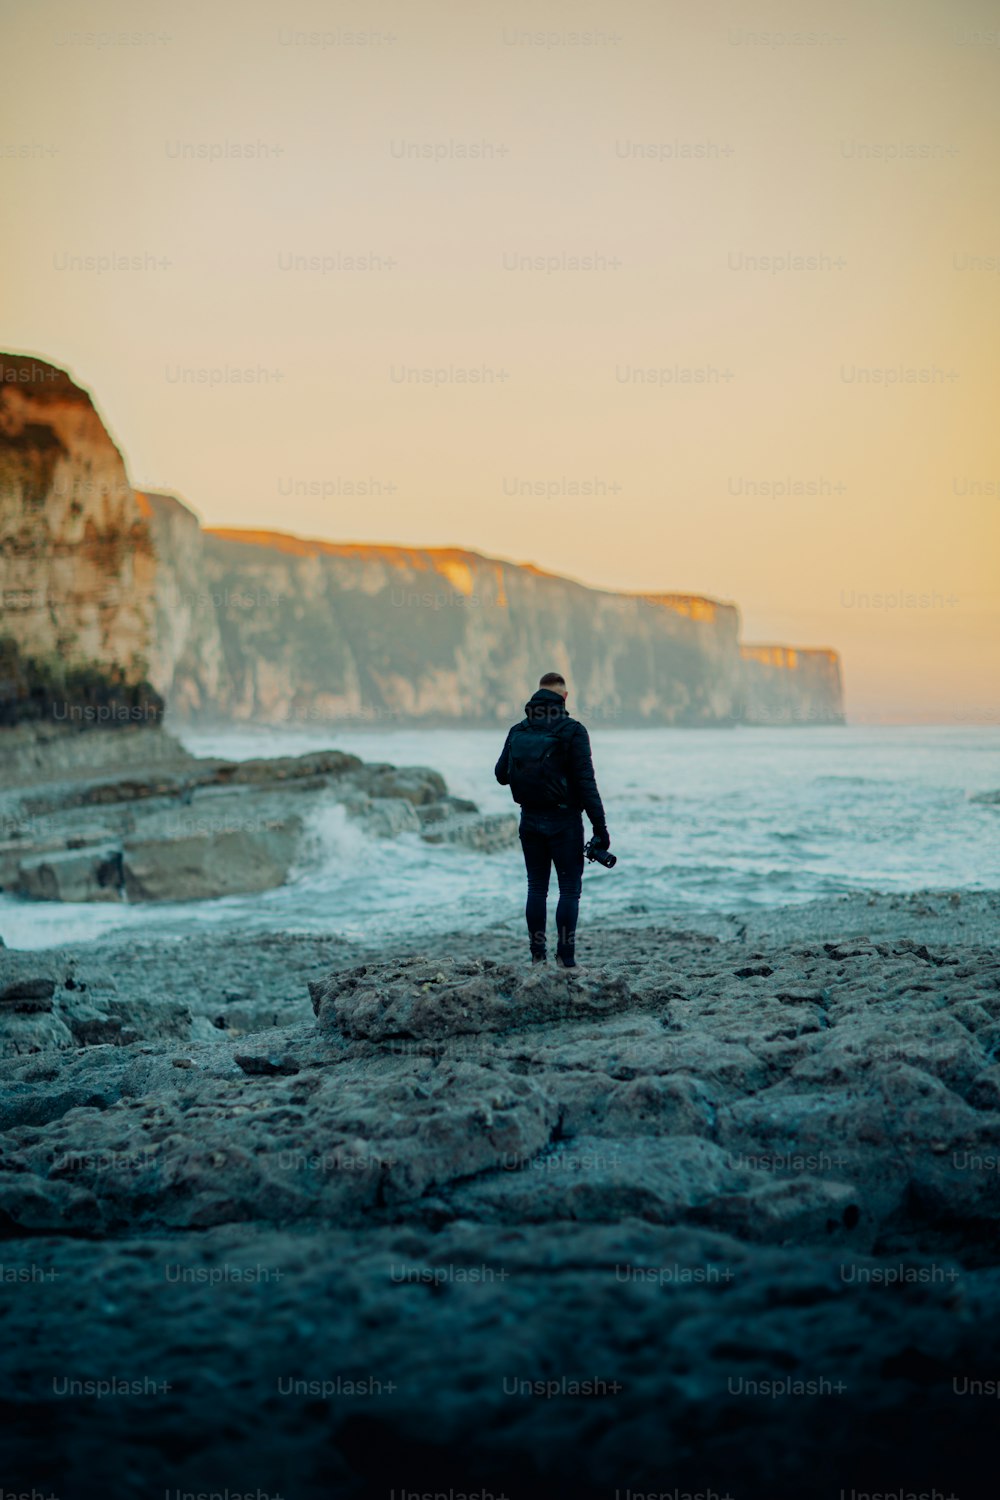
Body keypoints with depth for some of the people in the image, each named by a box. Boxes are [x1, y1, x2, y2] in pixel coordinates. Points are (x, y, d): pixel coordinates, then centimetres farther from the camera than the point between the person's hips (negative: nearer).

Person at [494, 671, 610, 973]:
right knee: (569, 888, 1)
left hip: (530, 820, 4)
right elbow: (586, 782, -14)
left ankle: (538, 957, 10)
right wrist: (600, 826, -12)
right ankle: (566, 959, -2)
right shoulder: (572, 731, -11)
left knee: (537, 887, 10)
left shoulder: (517, 731, 3)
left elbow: (501, 775, 10)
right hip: (564, 821, -4)